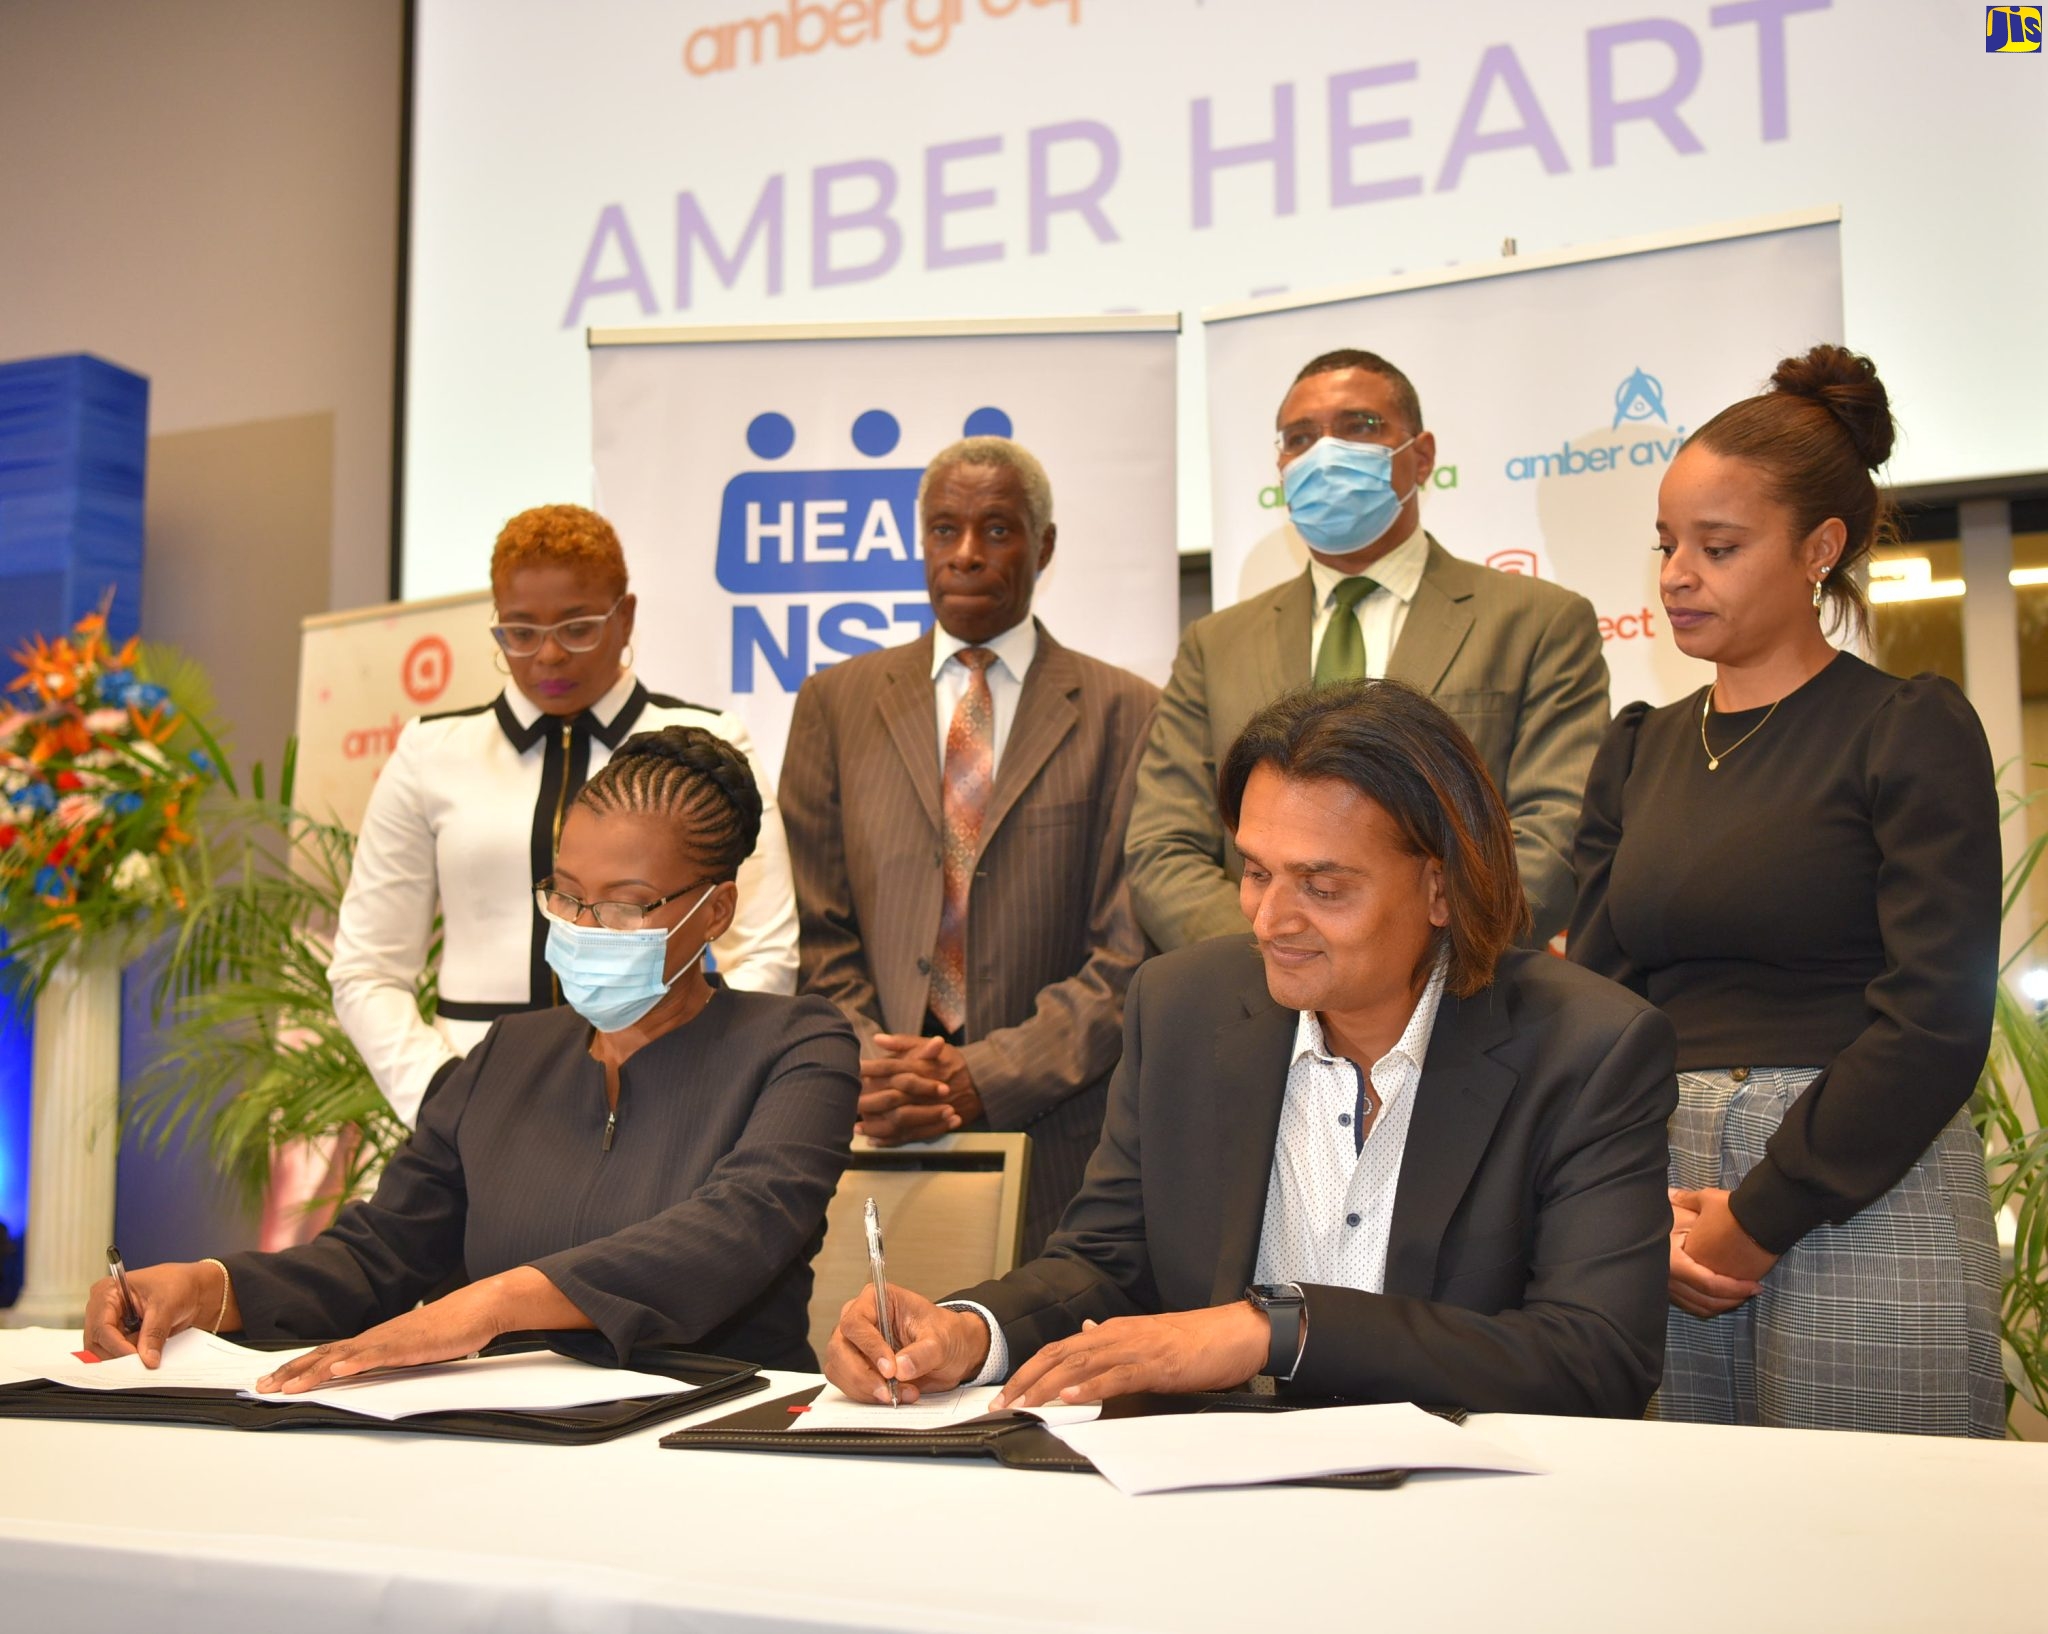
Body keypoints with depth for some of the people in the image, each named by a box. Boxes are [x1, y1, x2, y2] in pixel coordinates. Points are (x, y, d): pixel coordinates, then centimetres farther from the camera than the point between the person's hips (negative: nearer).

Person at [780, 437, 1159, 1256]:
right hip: (876, 1137, 1)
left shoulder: (1123, 713, 3)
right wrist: (867, 1067, -8)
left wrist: (985, 1077, -11)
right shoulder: (835, 702, 12)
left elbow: (1129, 953, -3)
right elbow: (819, 935, 8)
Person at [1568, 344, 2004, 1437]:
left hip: (1864, 1203, -4)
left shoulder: (1912, 729, -2)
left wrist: (1762, 1215, -12)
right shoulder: (1640, 751, 13)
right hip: (1662, 1204, 4)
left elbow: (1936, 1011, -10)